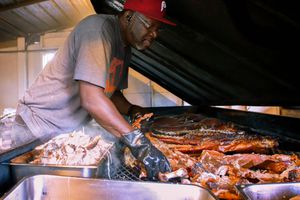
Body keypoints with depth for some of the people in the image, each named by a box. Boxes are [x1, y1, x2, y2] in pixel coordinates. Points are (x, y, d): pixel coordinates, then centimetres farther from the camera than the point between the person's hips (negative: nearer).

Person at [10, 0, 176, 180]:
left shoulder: (125, 48, 4)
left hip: (72, 129, 8)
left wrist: (132, 110, -6)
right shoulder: (99, 28, -24)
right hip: (41, 123, -7)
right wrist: (137, 141, -37)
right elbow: (90, 99, -35)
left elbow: (111, 92, 12)